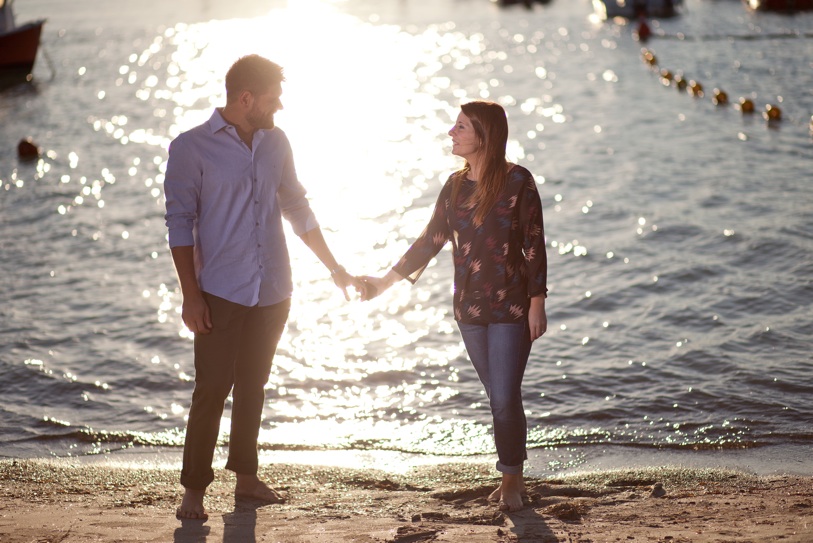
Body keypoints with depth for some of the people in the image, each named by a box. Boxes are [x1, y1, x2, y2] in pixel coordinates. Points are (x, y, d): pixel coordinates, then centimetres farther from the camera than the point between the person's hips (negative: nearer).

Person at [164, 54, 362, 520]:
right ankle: (194, 489, 5)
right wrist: (191, 294, -13)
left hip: (273, 291, 5)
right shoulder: (192, 148, -8)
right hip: (221, 293, -5)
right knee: (212, 390, -5)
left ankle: (246, 477, 23)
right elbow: (180, 224, -8)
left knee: (252, 386, 13)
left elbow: (297, 209, 17)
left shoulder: (276, 142, 8)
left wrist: (334, 267, 18)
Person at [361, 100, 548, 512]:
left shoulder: (517, 182, -9)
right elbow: (430, 241, 13)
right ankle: (513, 479, 21)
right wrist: (385, 281, 12)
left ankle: (511, 481, 9)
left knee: (506, 398, -7)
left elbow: (535, 245, -8)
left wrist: (537, 303, -11)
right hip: (469, 309, 5)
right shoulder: (455, 185, 7)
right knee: (498, 399, 10)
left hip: (511, 308, -5)